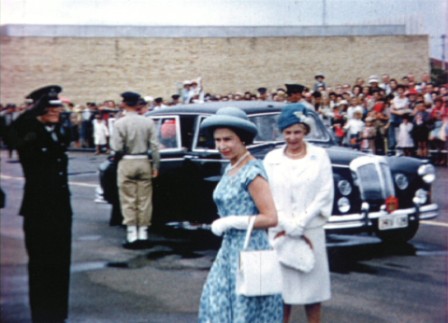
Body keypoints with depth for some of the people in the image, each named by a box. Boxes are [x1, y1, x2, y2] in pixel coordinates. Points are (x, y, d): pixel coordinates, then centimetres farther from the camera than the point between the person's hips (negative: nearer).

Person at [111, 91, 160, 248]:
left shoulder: (120, 123, -10)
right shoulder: (148, 122, -3)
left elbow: (117, 148, -12)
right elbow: (154, 146, -3)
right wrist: (155, 166, 4)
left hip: (127, 163, -2)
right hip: (144, 163, 2)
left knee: (128, 200, 4)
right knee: (144, 199, 10)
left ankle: (132, 234, 2)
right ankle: (143, 233, 13)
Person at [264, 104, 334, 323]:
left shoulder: (319, 156, 2)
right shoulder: (272, 158, 5)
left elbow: (324, 195, -4)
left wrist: (300, 225, -13)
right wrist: (287, 226, -13)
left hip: (311, 233, -1)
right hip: (280, 233, 1)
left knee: (312, 290, 5)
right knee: (282, 293, 4)